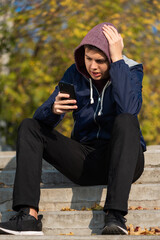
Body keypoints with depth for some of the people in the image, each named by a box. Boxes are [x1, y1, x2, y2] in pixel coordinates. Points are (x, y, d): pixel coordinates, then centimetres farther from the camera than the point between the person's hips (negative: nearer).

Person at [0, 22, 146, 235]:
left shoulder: (130, 71, -8)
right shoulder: (75, 74, 2)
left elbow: (129, 109, -31)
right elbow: (42, 118, -4)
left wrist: (118, 59, -28)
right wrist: (54, 110, -28)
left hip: (121, 160, -4)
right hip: (85, 160, 4)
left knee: (125, 121, -34)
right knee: (29, 127, -11)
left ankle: (115, 215, -41)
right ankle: (28, 216, -29)